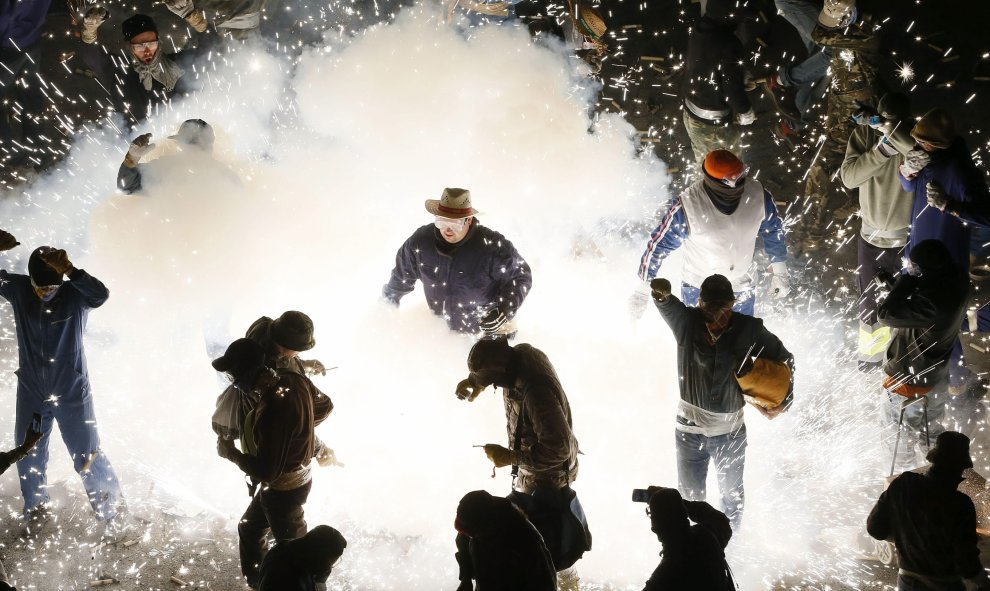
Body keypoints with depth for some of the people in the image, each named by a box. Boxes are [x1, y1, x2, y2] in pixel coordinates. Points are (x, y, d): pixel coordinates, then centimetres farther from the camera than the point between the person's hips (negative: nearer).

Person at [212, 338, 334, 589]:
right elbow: (325, 406, 8)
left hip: (282, 490, -9)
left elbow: (266, 471, -31)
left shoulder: (274, 409, -39)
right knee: (249, 529, 29)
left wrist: (230, 452, -16)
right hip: (298, 477, 9)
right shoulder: (295, 379, -12)